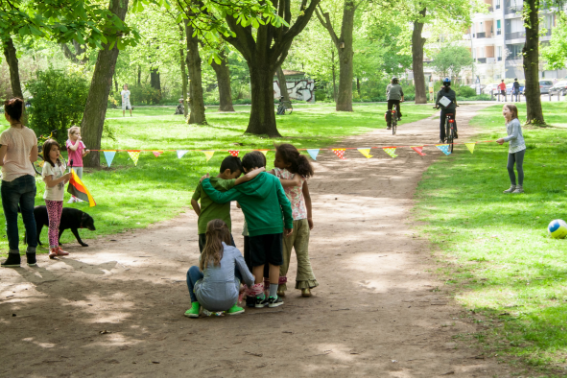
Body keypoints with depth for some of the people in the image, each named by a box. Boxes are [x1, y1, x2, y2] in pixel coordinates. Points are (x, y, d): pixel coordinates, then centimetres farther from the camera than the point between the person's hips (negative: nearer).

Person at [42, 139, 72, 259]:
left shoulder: (60, 164, 13)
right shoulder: (47, 165, -13)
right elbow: (50, 183, -21)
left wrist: (68, 178, -1)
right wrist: (64, 177, -24)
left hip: (59, 197, 8)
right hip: (51, 198, -8)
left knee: (57, 223, 10)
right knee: (53, 222, -10)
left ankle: (56, 247, 14)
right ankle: (52, 248, -10)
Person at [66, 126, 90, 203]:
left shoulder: (81, 143, 11)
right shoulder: (69, 142, -4)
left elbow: (82, 155, 11)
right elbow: (74, 148, -25)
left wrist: (86, 152, -10)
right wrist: (78, 140, -15)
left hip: (80, 165, 6)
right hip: (72, 165, -5)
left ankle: (78, 197, 14)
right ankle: (73, 197, -1)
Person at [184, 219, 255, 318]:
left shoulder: (204, 254, 9)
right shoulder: (234, 251, 4)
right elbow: (247, 278, 13)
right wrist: (251, 283, 39)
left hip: (207, 302, 1)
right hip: (229, 301, -1)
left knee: (193, 270, 26)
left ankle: (195, 306, 13)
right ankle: (233, 306, 23)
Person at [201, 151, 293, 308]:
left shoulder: (240, 188, -4)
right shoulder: (273, 180, -2)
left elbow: (220, 197, -10)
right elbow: (285, 203, -1)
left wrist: (206, 183, 3)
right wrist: (289, 223, 11)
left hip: (255, 229, 0)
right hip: (275, 227, 0)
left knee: (258, 263, 9)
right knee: (274, 262, 10)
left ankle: (259, 298, 13)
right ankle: (272, 297, 13)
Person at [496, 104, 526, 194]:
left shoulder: (515, 122, -17)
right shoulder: (507, 123, 11)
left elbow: (514, 135, -20)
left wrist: (504, 139, -17)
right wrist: (503, 140, 2)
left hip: (519, 147, -9)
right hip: (511, 148, 9)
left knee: (519, 167, -2)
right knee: (509, 167, 9)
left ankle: (520, 187, 6)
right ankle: (513, 186, 20)